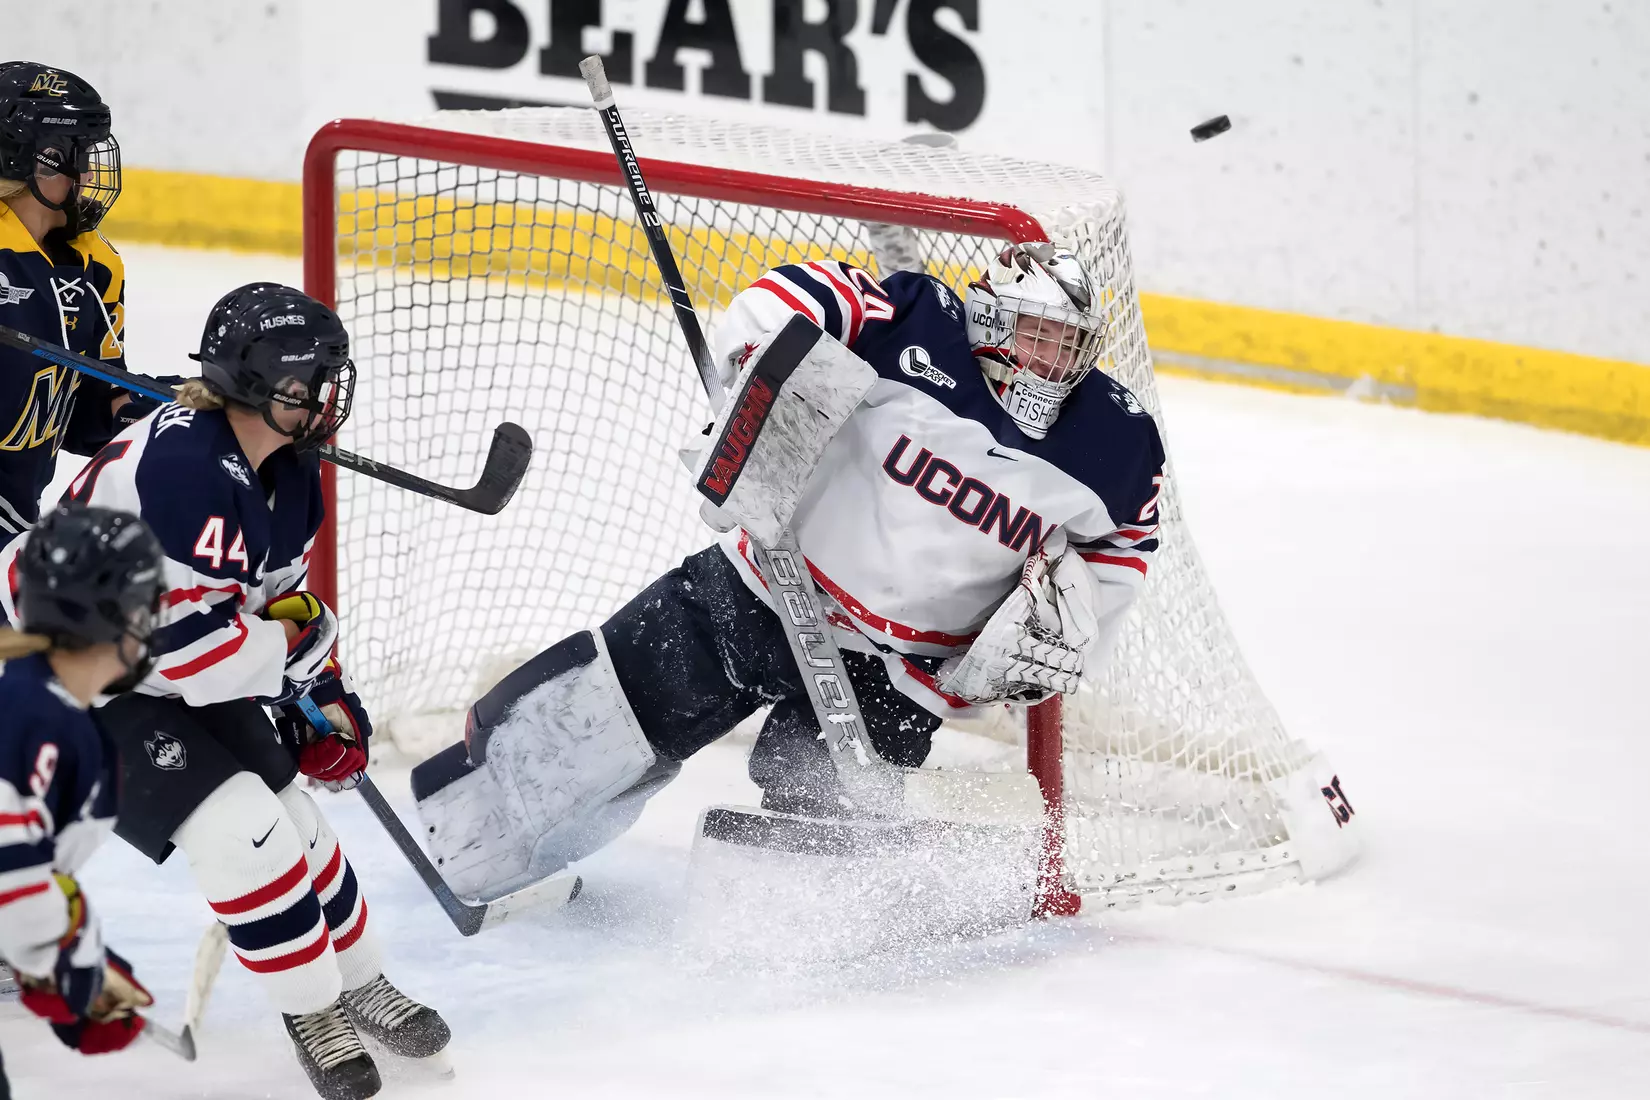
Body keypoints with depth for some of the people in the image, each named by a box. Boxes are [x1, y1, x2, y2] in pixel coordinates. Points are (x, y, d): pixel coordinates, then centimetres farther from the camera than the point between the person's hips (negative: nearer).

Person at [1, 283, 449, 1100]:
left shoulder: (287, 468, -1)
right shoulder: (184, 467, -32)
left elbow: (280, 600, 15)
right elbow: (191, 641, -34)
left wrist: (324, 696, 5)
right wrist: (301, 643, -17)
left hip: (168, 676, 9)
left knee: (287, 809, 8)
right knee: (236, 825, -18)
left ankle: (360, 986, 29)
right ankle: (313, 1009, 1)